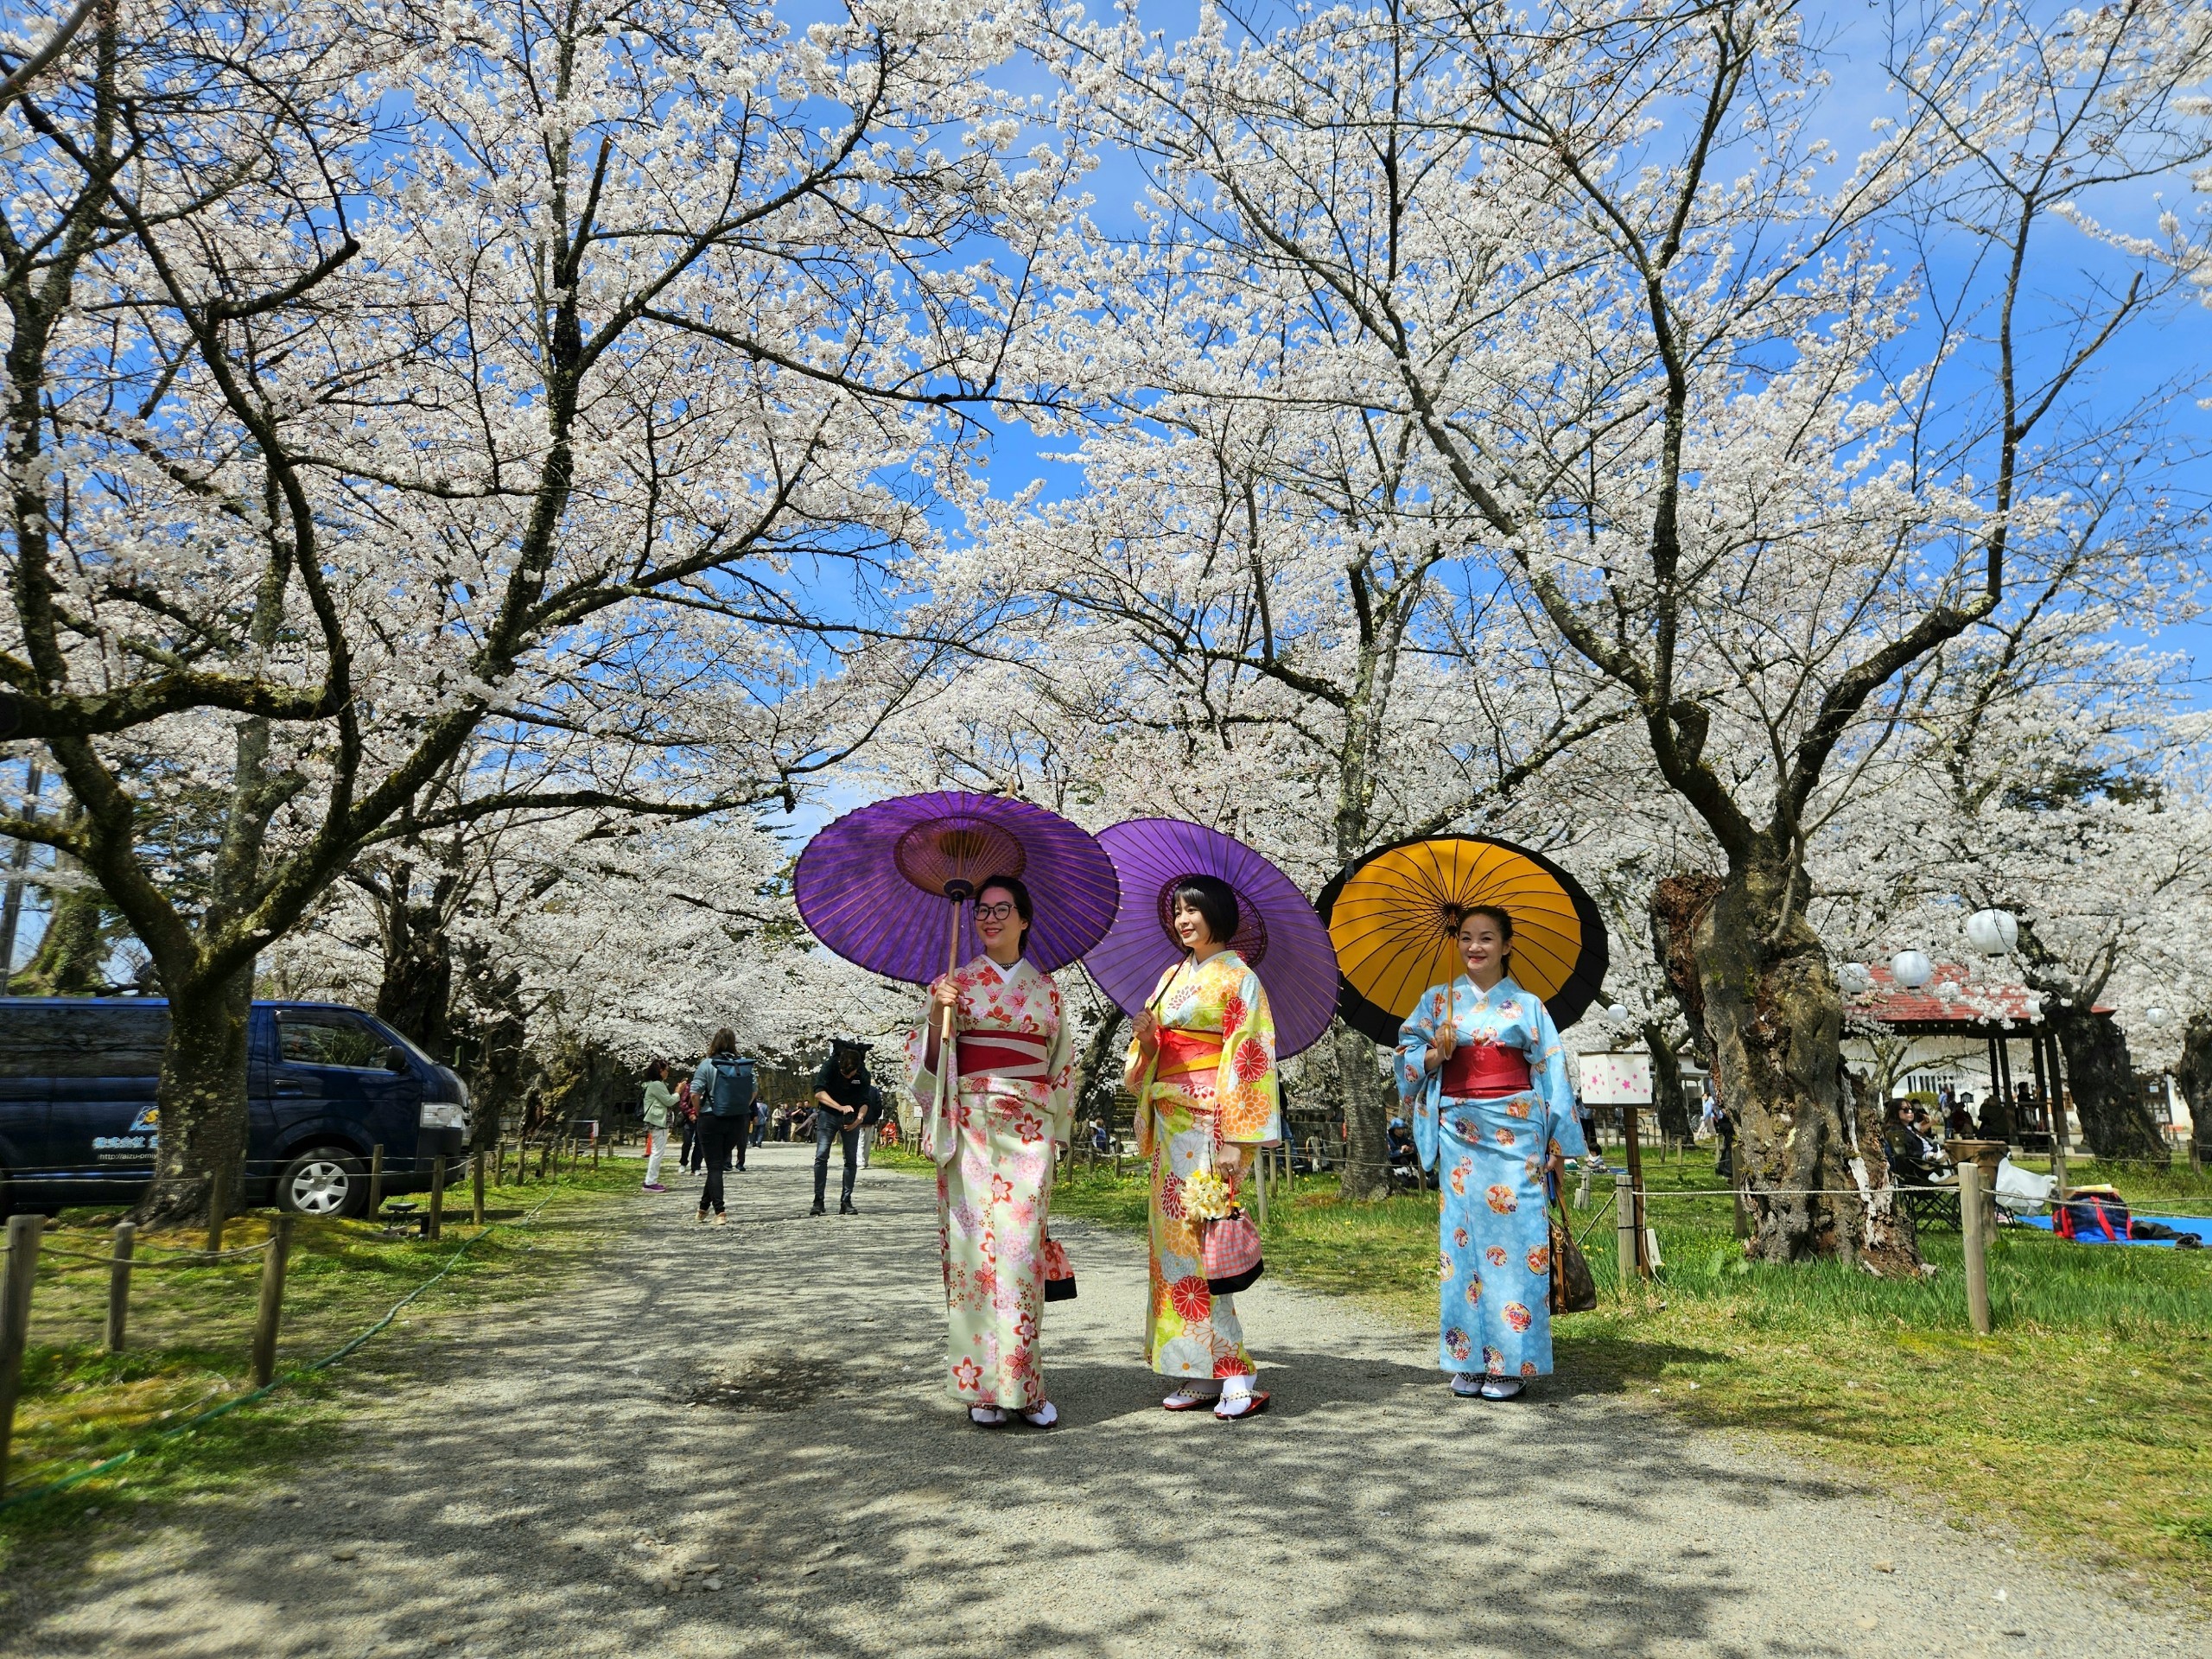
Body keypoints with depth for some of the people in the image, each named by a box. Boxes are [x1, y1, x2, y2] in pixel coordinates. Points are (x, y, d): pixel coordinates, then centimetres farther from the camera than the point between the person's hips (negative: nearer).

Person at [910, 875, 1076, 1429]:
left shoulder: (1045, 987, 13)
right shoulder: (954, 982, 8)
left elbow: (1062, 1062, 18)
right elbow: (928, 1060, 4)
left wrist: (1057, 1123, 10)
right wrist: (937, 1016, -13)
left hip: (1030, 1128, 1)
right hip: (970, 1128, -1)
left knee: (1021, 1248, -4)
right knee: (974, 1246, -5)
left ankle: (1020, 1382, 5)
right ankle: (981, 1387, 4)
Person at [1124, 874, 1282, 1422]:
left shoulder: (1237, 978, -5)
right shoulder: (1172, 977, 16)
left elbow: (1250, 1058, -12)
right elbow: (1148, 1062, 19)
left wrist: (1236, 1140, -18)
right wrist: (1145, 1040, -5)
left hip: (1210, 1123, -7)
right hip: (1170, 1124, 7)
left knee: (1201, 1240, -10)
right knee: (1175, 1238, 6)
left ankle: (1236, 1375, -4)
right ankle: (1199, 1376, 13)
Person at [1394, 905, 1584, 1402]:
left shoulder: (1528, 1005, 5)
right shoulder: (1438, 1001, 9)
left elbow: (1552, 1072, 4)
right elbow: (1408, 1058, 9)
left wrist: (1557, 1143, 0)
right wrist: (1437, 1054, -12)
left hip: (1514, 1133, -1)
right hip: (1459, 1133, 2)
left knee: (1513, 1238, -4)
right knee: (1461, 1239, 2)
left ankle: (1510, 1362, 5)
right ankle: (1467, 1359, 10)